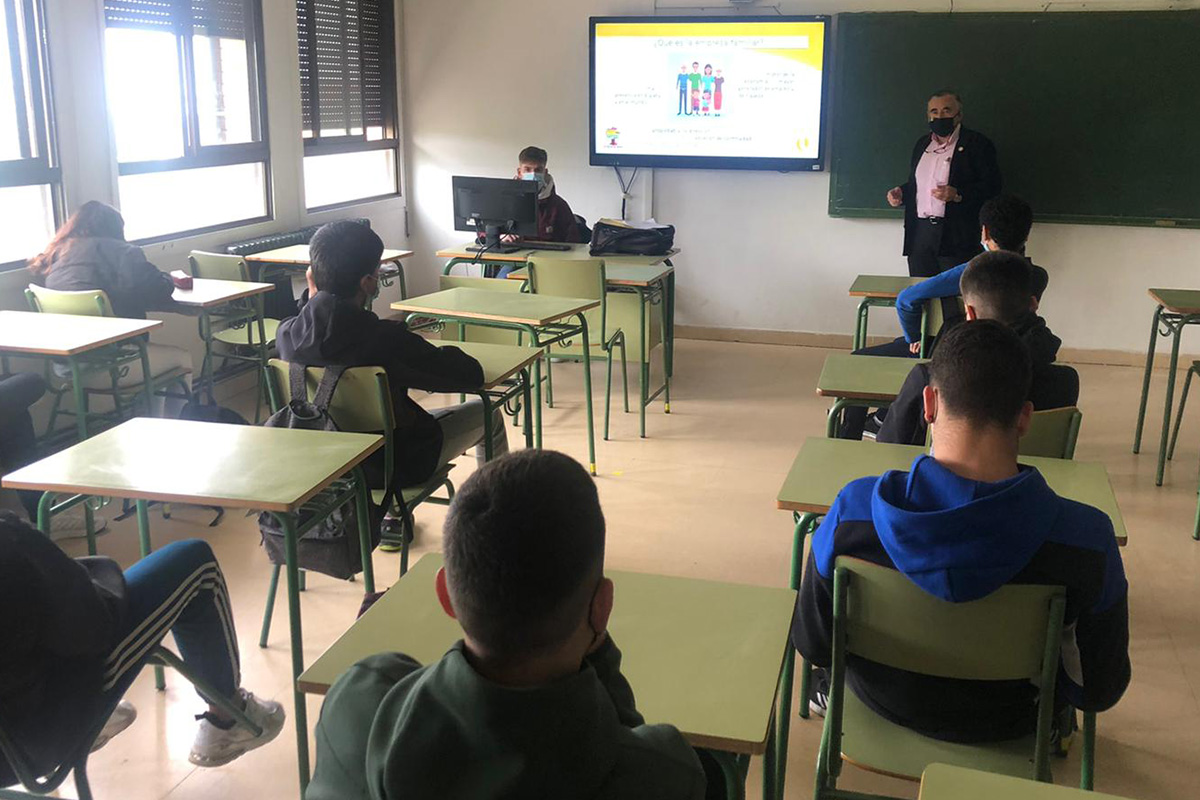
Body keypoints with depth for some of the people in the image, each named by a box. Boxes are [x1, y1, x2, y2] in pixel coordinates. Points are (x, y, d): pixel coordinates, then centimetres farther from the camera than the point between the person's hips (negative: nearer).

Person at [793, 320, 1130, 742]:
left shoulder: (854, 510, -30)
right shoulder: (1087, 539, -31)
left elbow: (811, 644, -15)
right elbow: (1101, 691, -16)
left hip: (888, 705, 0)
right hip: (1008, 723, 0)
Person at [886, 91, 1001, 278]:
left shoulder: (976, 143, 1)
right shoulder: (922, 144, 20)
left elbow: (992, 186, -7)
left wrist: (958, 195, -20)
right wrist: (901, 193, 7)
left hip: (956, 236, -5)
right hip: (920, 233, 5)